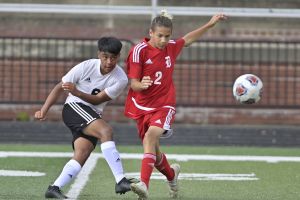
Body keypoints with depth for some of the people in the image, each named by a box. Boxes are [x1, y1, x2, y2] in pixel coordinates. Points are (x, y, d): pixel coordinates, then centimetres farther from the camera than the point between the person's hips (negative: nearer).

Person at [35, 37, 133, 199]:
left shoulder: (120, 79, -6)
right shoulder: (86, 66, -11)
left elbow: (97, 100, -10)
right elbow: (60, 87, -2)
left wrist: (76, 92, -27)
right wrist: (44, 110, -9)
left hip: (93, 116, 5)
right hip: (73, 107, -5)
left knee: (82, 155, -17)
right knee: (106, 130, -28)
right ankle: (120, 181, -36)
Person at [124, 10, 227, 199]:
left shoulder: (171, 47, 3)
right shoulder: (139, 50, -11)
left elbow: (187, 40, 26)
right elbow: (133, 83, -12)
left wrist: (209, 24, 27)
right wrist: (141, 85, -35)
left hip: (164, 105, 0)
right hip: (142, 107, 0)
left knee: (151, 136, -28)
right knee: (153, 151, 9)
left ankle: (144, 184, -40)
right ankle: (171, 174, 43)